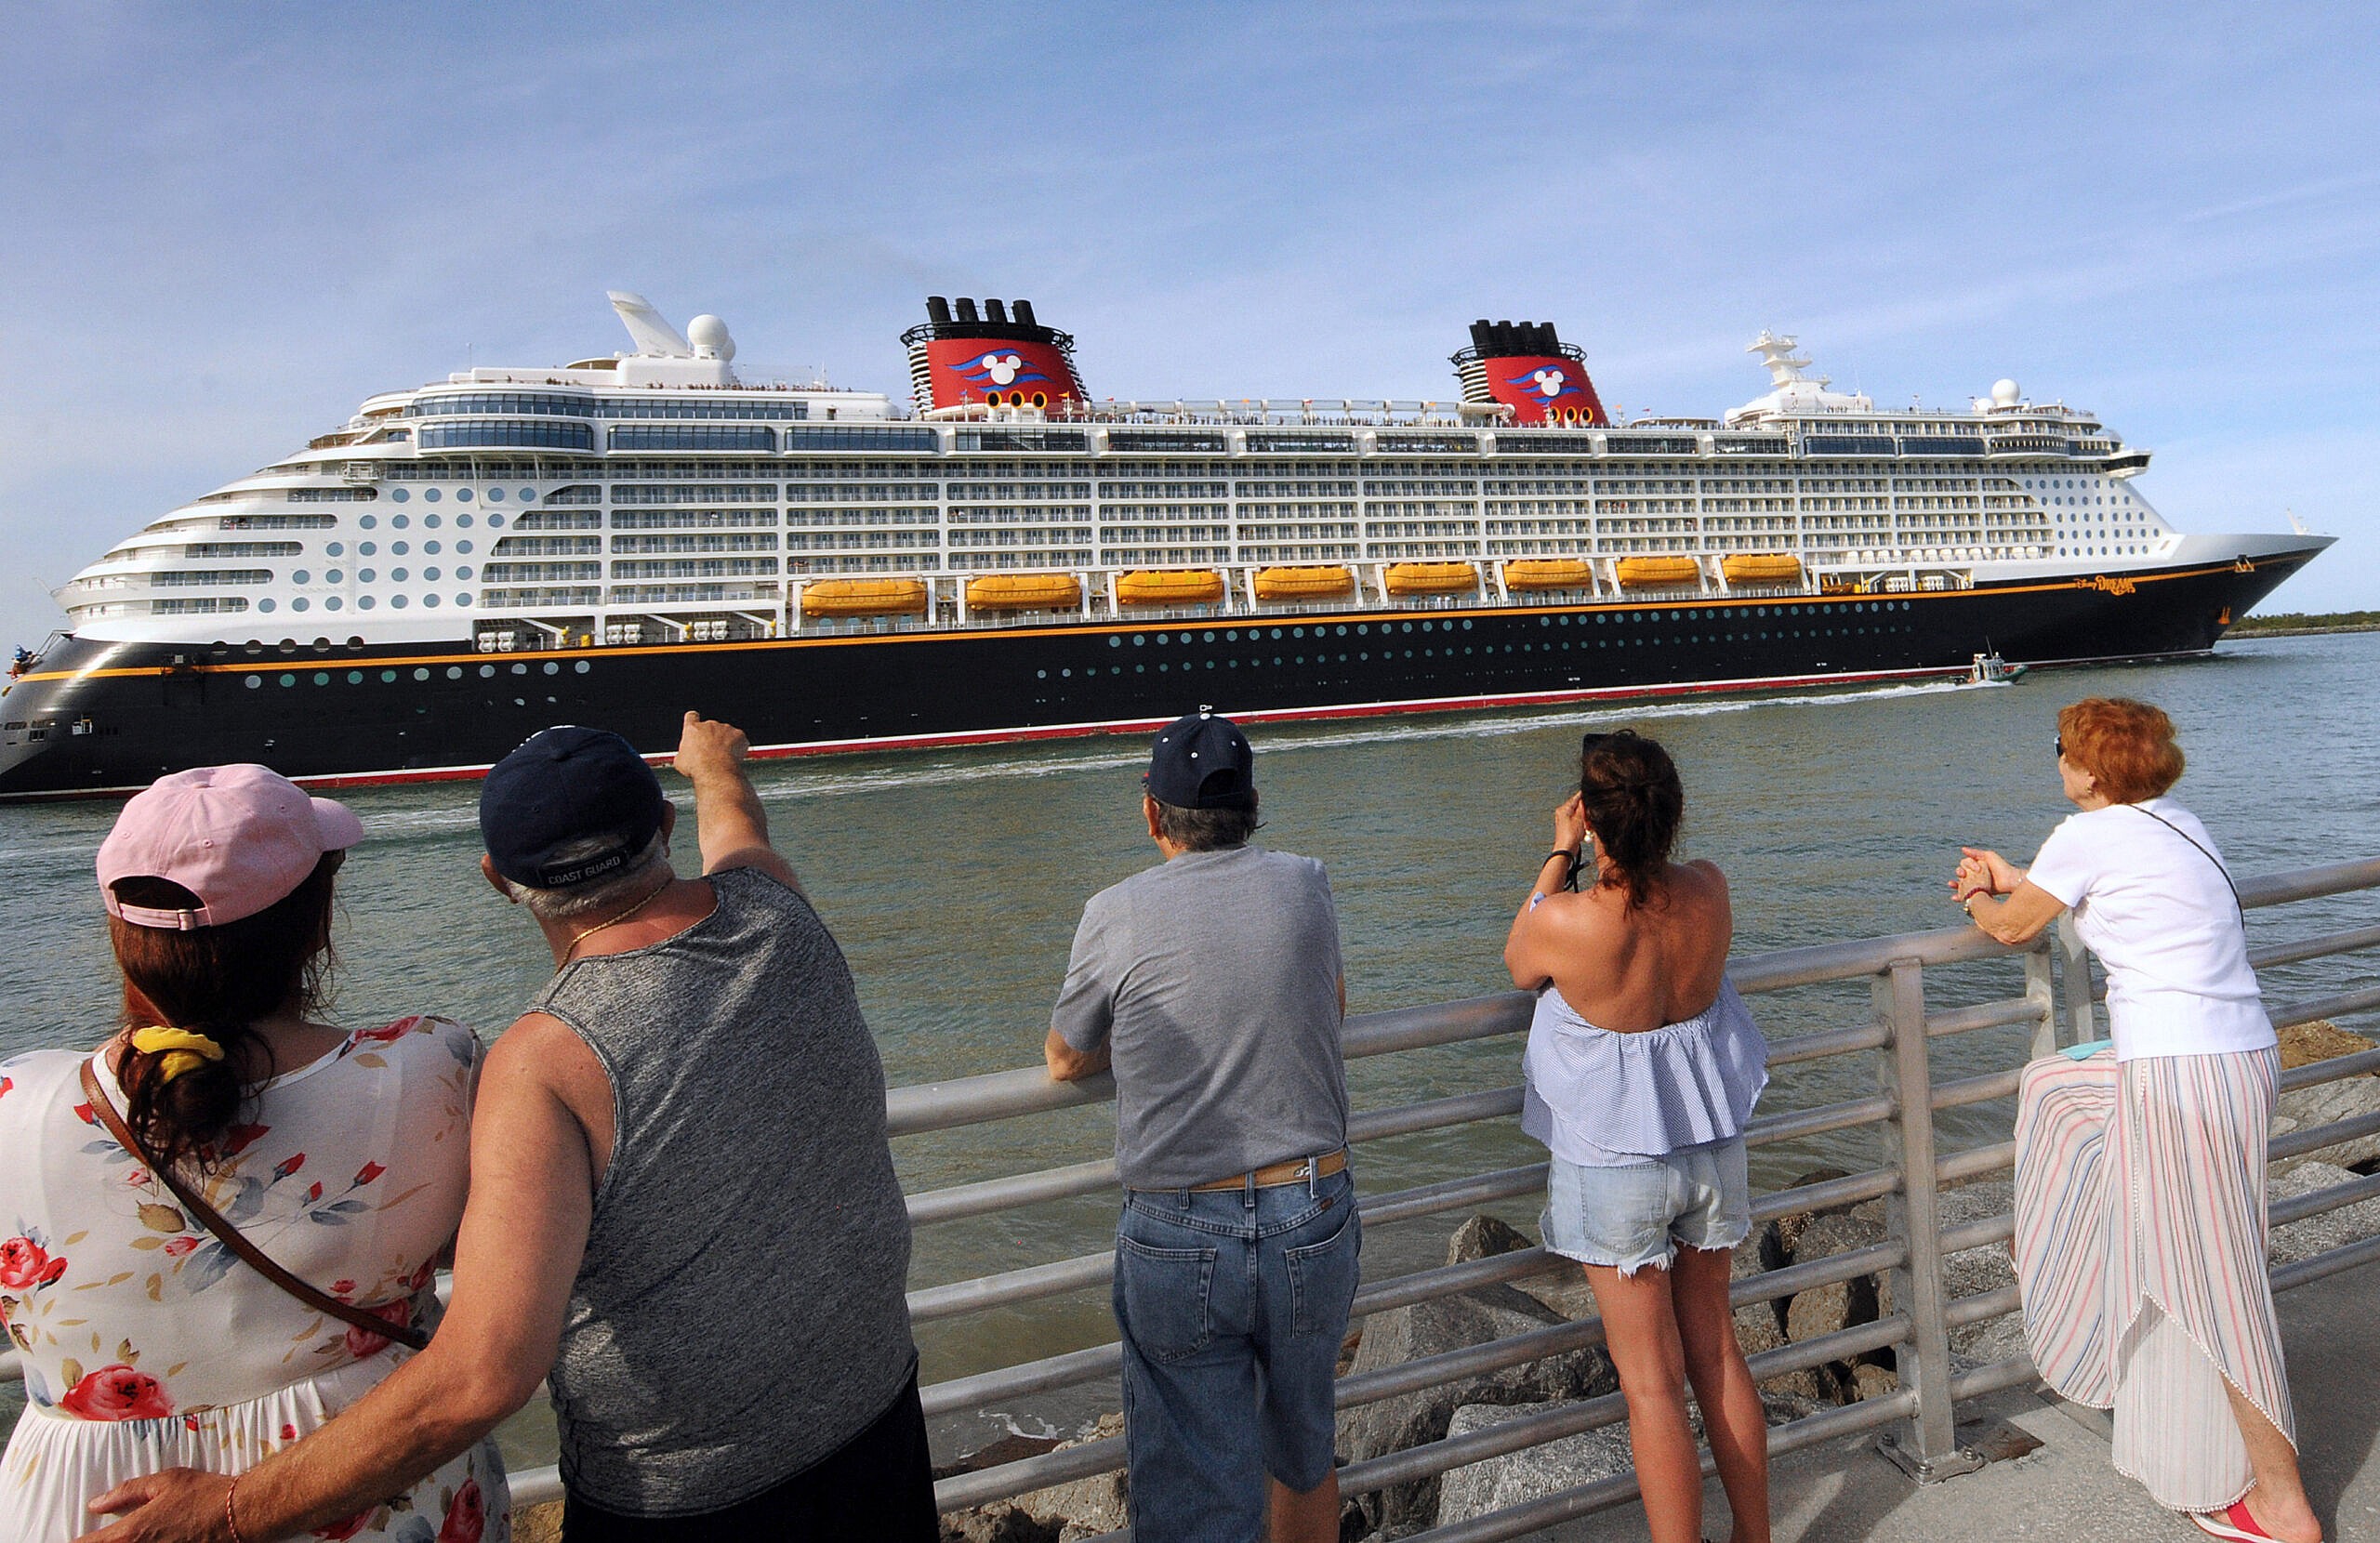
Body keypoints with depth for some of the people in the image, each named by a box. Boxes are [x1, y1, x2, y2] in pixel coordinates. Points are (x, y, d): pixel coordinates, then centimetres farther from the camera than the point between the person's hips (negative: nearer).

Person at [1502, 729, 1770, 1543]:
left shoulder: (1564, 922, -26)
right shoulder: (1708, 890, -12)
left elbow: (1518, 966, -1)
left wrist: (1561, 853, -1)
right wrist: (1638, 836, 9)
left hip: (1614, 1165, -5)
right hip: (1711, 1149, 5)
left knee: (1653, 1384, 7)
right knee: (1717, 1351, 22)